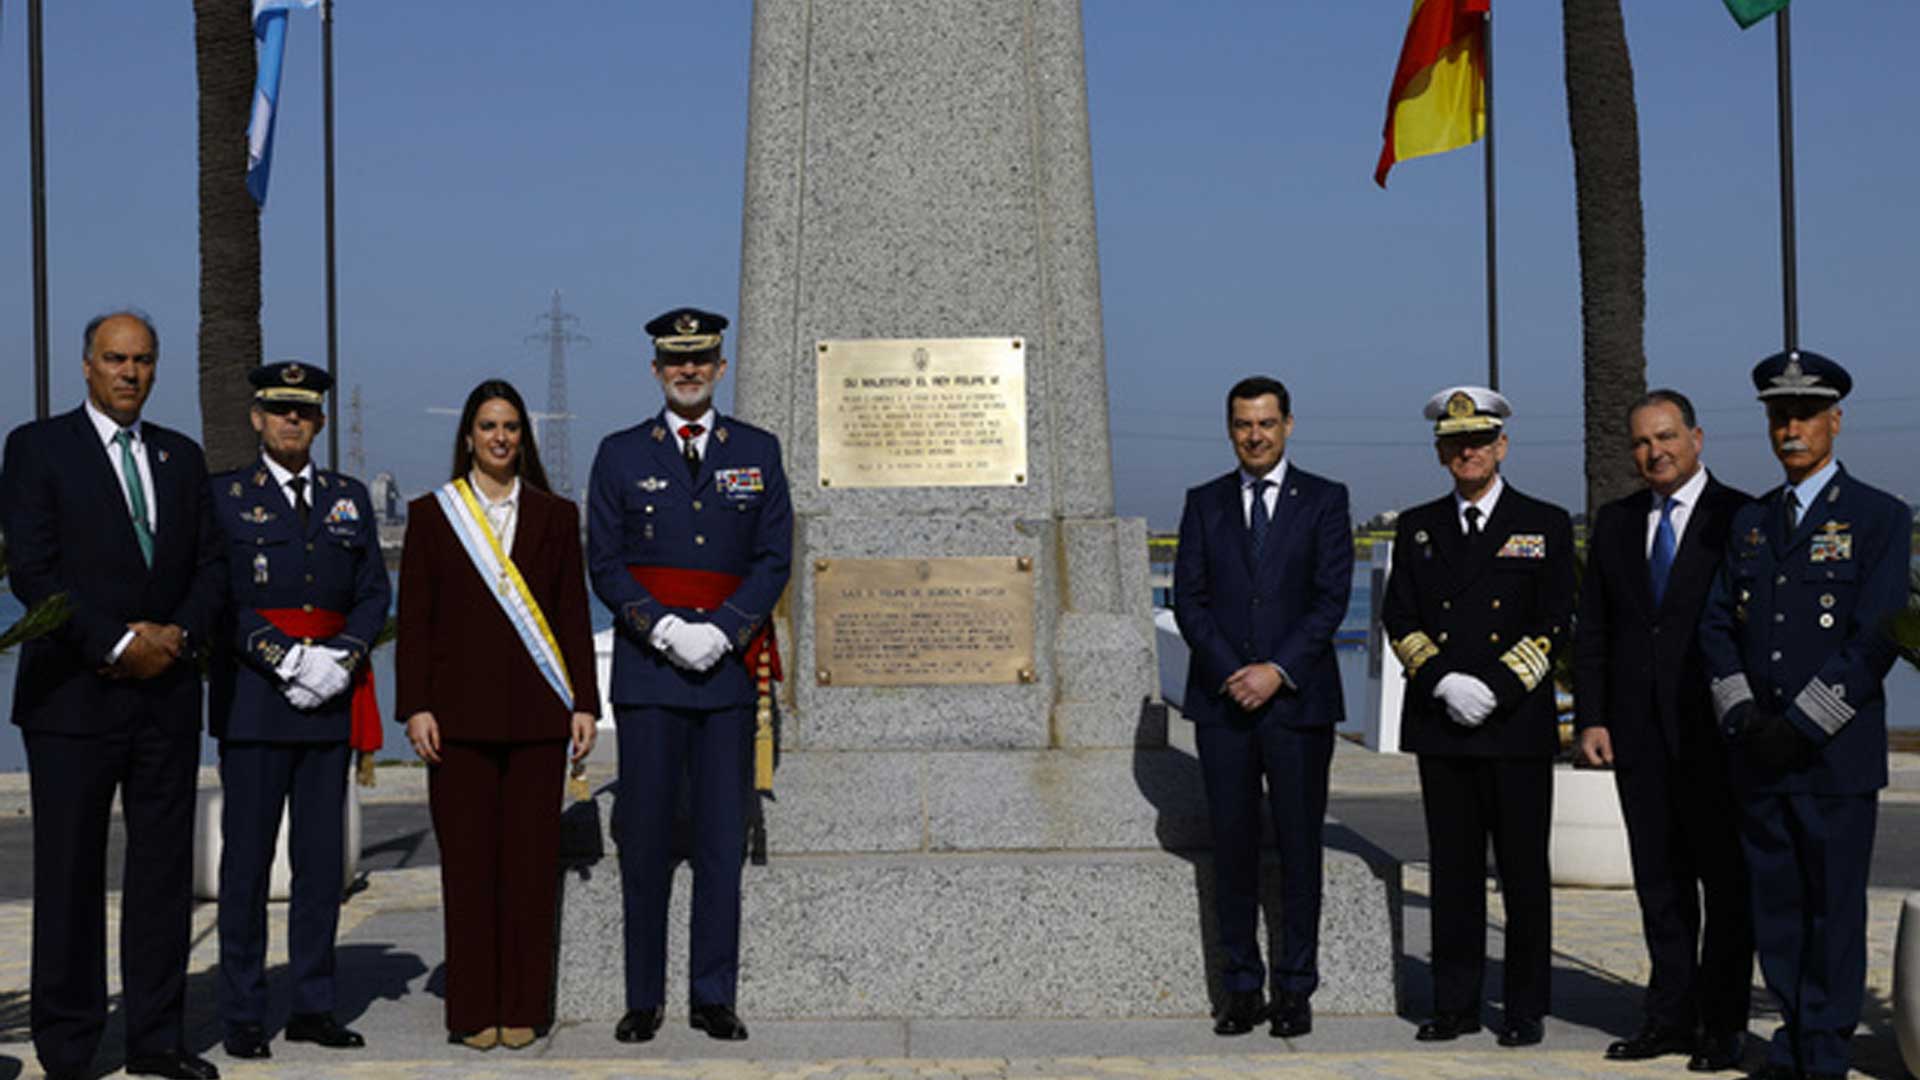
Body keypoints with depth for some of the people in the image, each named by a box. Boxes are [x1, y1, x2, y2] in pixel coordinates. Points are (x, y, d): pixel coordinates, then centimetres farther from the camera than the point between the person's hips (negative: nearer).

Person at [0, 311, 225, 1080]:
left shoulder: (181, 456, 14)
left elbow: (210, 564, 12)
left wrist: (179, 635, -6)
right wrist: (117, 643, -14)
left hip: (167, 696, 5)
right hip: (75, 695, -4)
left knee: (164, 866, 6)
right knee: (70, 873, 1)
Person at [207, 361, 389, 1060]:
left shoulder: (349, 498, 13)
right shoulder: (224, 496, 2)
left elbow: (375, 594, 9)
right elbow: (219, 599, -6)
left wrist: (342, 659, -8)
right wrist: (286, 660, -15)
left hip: (329, 699, 4)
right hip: (253, 699, -3)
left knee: (323, 856, 6)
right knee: (247, 854, -1)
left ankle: (314, 1006, 14)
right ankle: (242, 1014, 6)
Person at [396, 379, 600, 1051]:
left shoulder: (555, 516, 10)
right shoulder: (431, 514, 7)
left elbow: (574, 617, 9)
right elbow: (414, 620, 4)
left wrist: (584, 704, 2)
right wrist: (415, 707, -4)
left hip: (536, 715, 1)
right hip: (461, 712, -1)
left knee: (532, 858, 1)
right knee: (467, 859, 0)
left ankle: (524, 1008, 9)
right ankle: (473, 1010, 8)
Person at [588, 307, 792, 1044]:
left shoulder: (757, 452, 9)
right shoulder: (620, 455, 6)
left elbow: (775, 557, 3)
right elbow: (604, 562, 2)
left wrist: (721, 630, -10)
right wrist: (663, 630, -12)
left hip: (729, 667, 1)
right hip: (647, 667, -1)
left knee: (723, 837, 3)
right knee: (645, 837, 1)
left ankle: (714, 997, 10)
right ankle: (644, 999, 9)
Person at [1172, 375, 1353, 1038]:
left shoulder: (1324, 501, 5)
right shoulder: (1204, 504, 11)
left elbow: (1332, 597, -3)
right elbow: (1188, 599, 4)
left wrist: (1278, 671, -12)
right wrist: (1231, 673, -9)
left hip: (1298, 700, -2)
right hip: (1222, 701, 2)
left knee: (1299, 847, 1)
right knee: (1233, 847, 3)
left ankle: (1295, 990, 8)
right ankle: (1241, 988, 10)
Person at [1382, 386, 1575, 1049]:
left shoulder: (1545, 525, 4)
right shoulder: (1418, 528, 12)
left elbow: (1555, 625, -2)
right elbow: (1399, 620, 6)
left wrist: (1495, 689, -12)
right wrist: (1445, 682, -10)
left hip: (1518, 725, -2)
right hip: (1440, 724, 2)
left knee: (1523, 869, 2)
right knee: (1453, 869, 7)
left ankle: (1526, 1009, 10)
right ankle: (1455, 1004, 13)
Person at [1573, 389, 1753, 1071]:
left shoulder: (1740, 519, -2)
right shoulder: (1614, 524, 12)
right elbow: (1592, 631, 12)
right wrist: (1591, 718, 4)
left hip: (1716, 732, -4)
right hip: (1640, 733, 5)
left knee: (1726, 881, 1)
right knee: (1660, 881, 10)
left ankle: (1723, 1025, 9)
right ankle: (1671, 1016, 17)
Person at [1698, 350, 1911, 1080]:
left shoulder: (1880, 518, -3)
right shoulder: (1750, 521, 14)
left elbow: (1877, 640, -11)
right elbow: (1717, 626, 10)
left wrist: (1801, 723, -14)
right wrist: (1743, 714, -5)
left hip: (1836, 751, -5)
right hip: (1758, 749, 5)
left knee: (1835, 904, 0)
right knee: (1775, 904, 9)